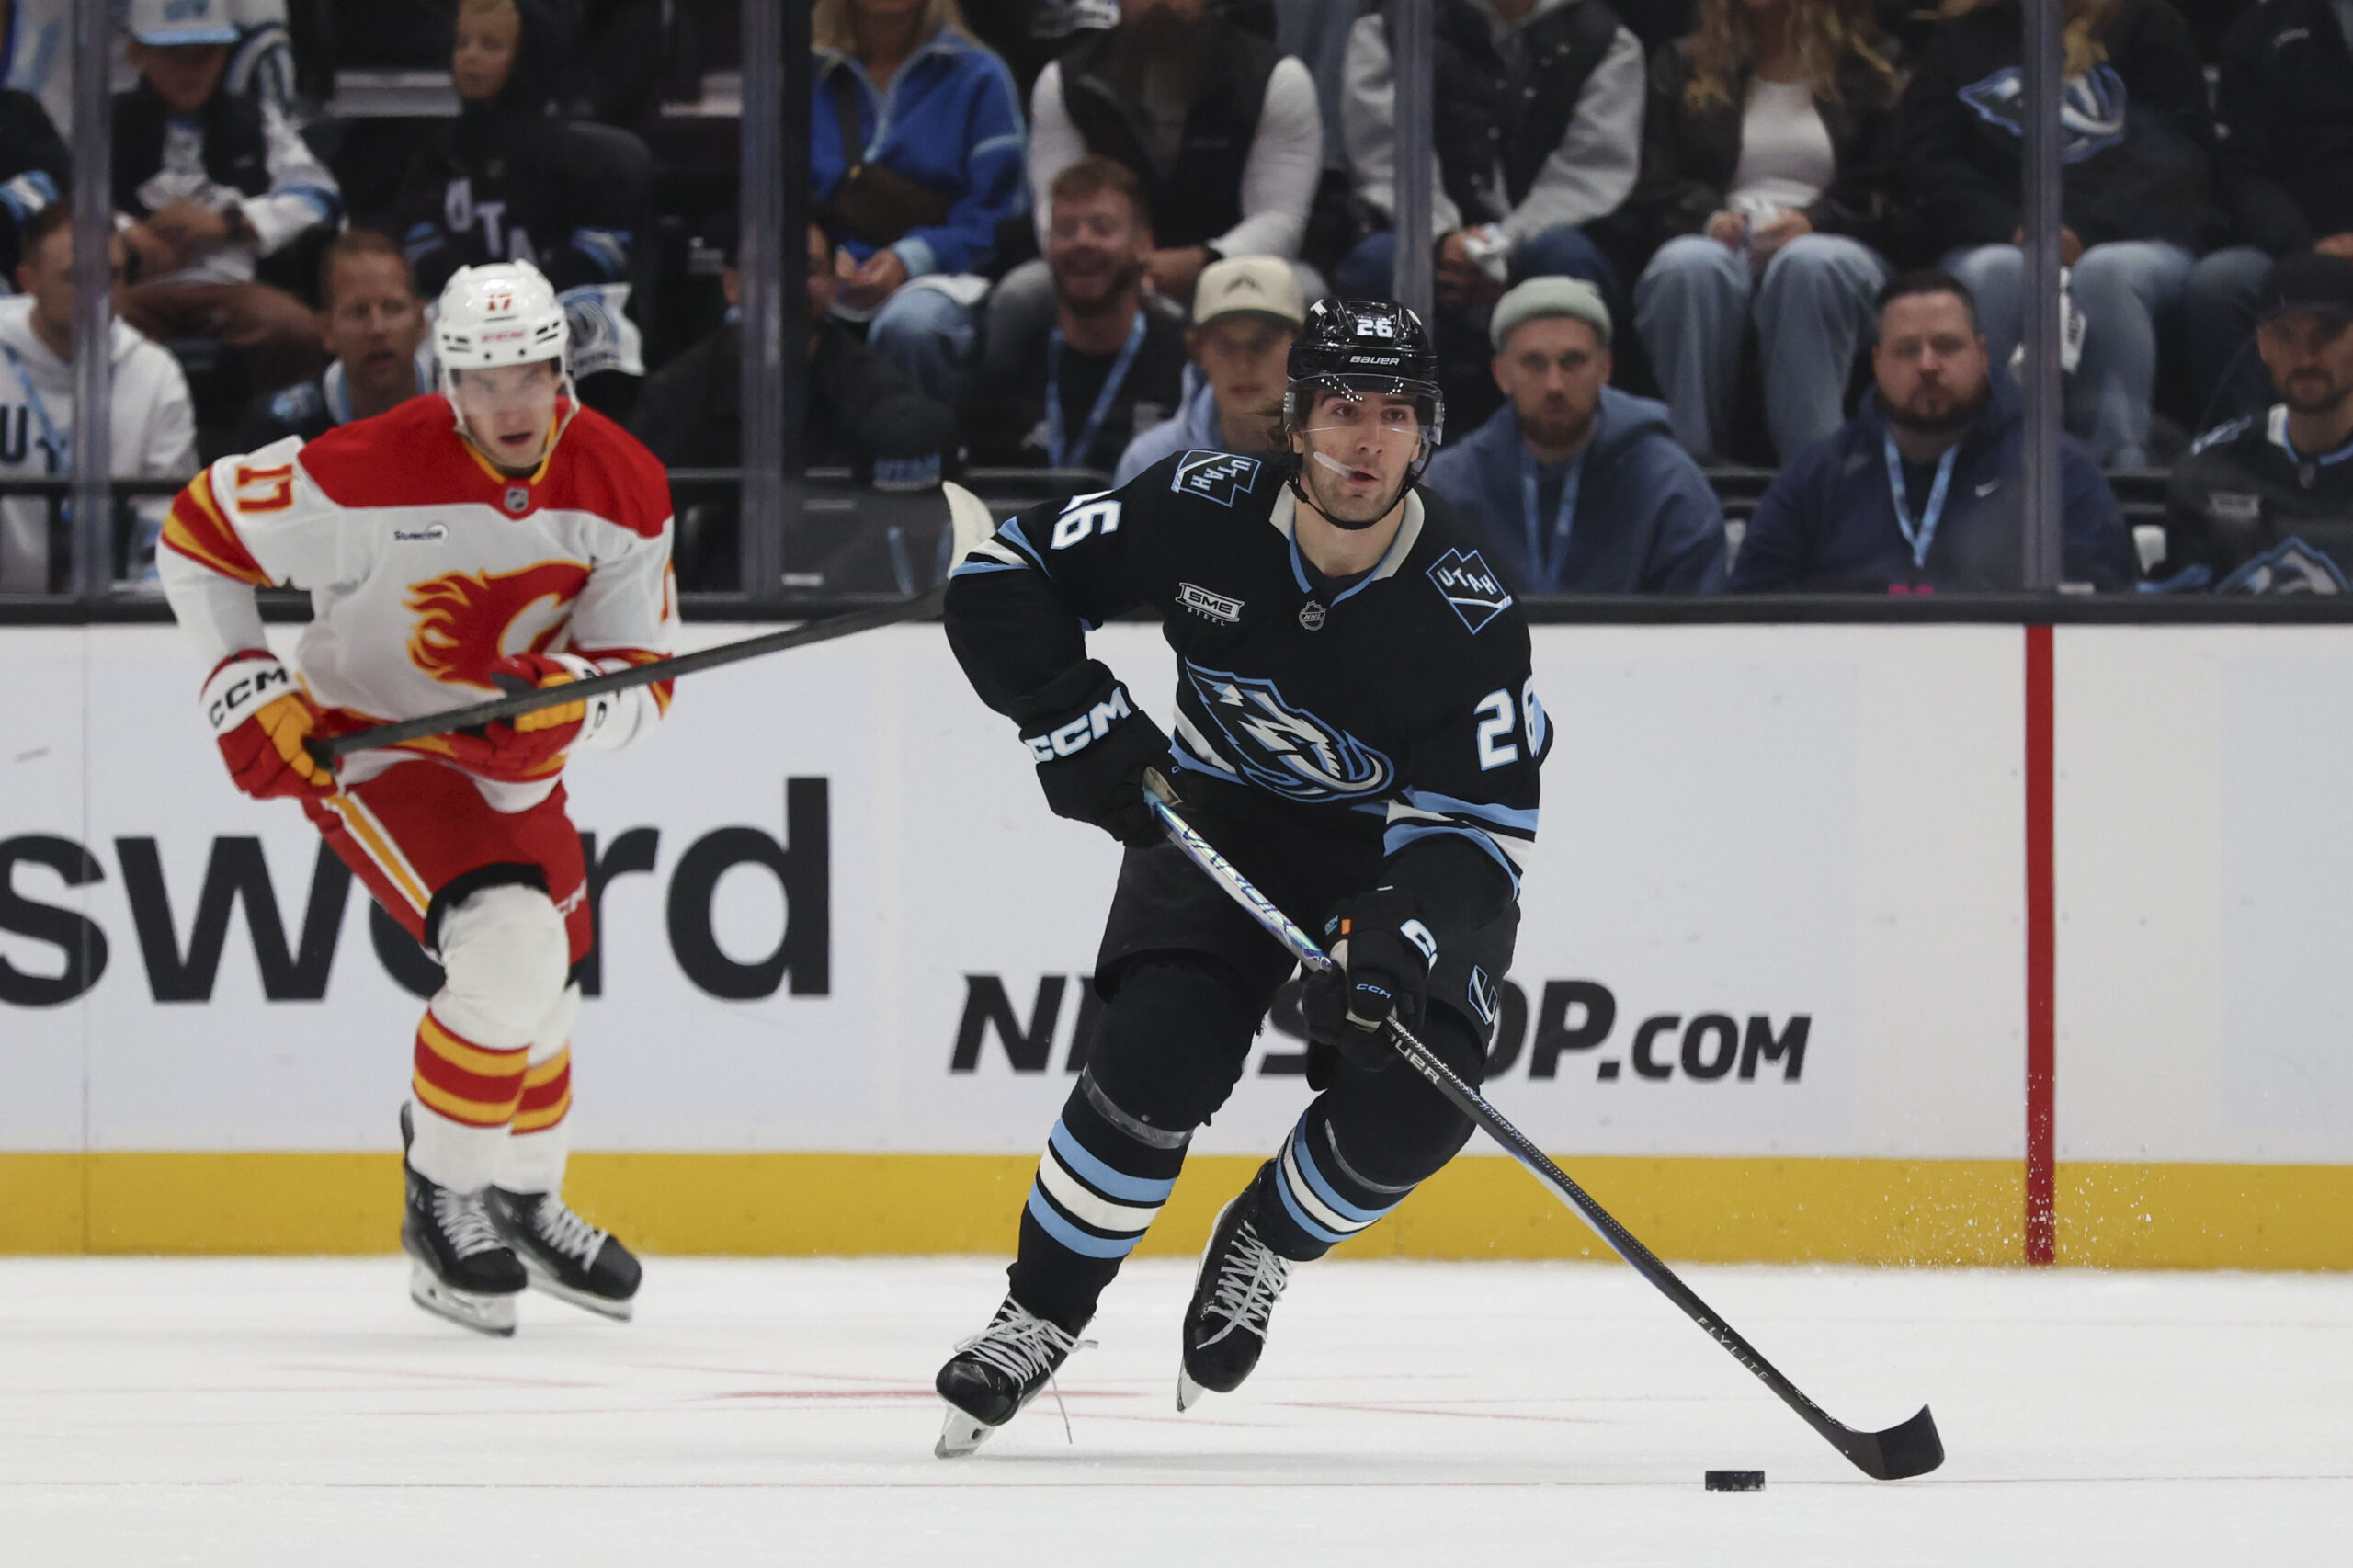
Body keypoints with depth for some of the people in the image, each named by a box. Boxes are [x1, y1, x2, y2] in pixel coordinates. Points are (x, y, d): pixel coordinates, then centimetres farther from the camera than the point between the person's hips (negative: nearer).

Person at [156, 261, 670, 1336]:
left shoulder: (623, 489, -14)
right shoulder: (369, 473, -28)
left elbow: (644, 677, -10)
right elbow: (199, 531, -14)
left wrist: (570, 697, -33)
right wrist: (246, 689, -18)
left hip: (512, 759, 7)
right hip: (366, 749, -6)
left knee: (543, 988, 21)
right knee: (509, 946, -27)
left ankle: (524, 1202, 48)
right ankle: (442, 1198, -8)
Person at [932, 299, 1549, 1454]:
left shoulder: (1467, 615, -25)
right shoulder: (1203, 514, -21)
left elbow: (1475, 828, -25)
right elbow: (1002, 579, -11)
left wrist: (1408, 938, -43)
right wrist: (1077, 721, -23)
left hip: (1400, 847, 0)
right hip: (1223, 820, 0)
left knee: (1410, 1100, -21)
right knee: (1156, 1057, -22)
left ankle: (1263, 1245, 10)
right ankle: (1040, 1313, -4)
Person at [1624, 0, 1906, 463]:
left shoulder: (1873, 72, 17)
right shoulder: (1682, 68, 23)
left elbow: (1888, 191, 6)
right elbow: (1651, 188, 13)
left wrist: (1813, 222, -14)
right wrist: (1709, 218, -10)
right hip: (1722, 245, 1)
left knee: (1810, 265, -40)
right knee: (1689, 266, -37)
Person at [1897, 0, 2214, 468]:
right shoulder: (1958, 39, 19)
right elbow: (1926, 167, 7)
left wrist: (2084, 233, -14)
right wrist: (2016, 230, -13)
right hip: (2000, 240, 1)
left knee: (2104, 271, -36)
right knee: (1995, 272, -34)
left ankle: (2122, 461, -41)